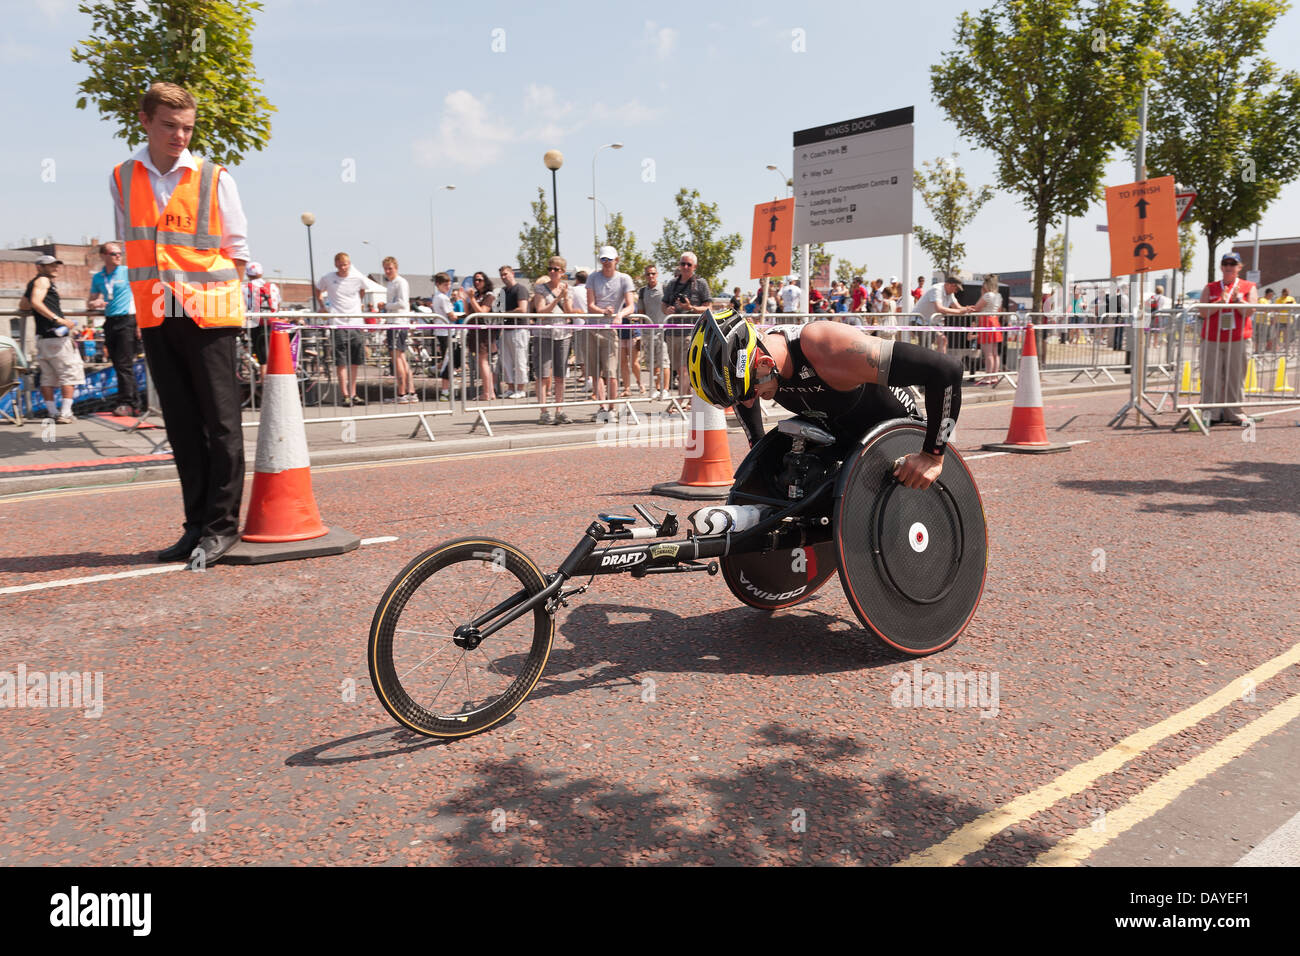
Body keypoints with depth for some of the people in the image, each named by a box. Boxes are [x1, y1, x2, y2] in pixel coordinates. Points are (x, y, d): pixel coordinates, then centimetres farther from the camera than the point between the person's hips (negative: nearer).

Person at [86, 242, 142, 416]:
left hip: (127, 319, -6)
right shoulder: (97, 278, 14)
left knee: (124, 364, -11)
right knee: (117, 364, 5)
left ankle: (126, 403, -8)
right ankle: (136, 402, 10)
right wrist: (93, 304, -5)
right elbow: (90, 302, 21)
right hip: (110, 322, 6)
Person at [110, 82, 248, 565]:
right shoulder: (122, 178, 11)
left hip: (208, 316, -4)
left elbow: (236, 249, 5)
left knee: (221, 421, -3)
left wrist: (211, 293, 2)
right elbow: (129, 247, 18)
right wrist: (155, 294, 10)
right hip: (155, 318, 4)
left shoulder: (213, 177, 0)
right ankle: (197, 523, 14)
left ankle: (222, 524, 3)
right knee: (181, 425, 7)